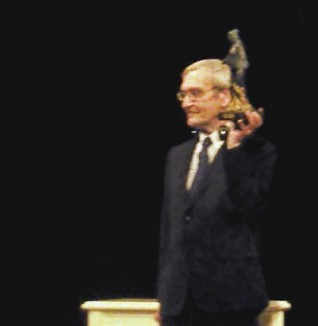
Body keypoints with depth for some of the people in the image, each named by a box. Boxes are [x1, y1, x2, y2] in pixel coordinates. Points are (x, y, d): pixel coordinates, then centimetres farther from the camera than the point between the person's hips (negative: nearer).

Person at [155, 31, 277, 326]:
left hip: (228, 301, -6)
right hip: (180, 301, 6)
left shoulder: (258, 152, -2)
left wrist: (236, 149, -17)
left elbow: (249, 210, -17)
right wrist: (164, 296, 17)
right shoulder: (177, 155, 18)